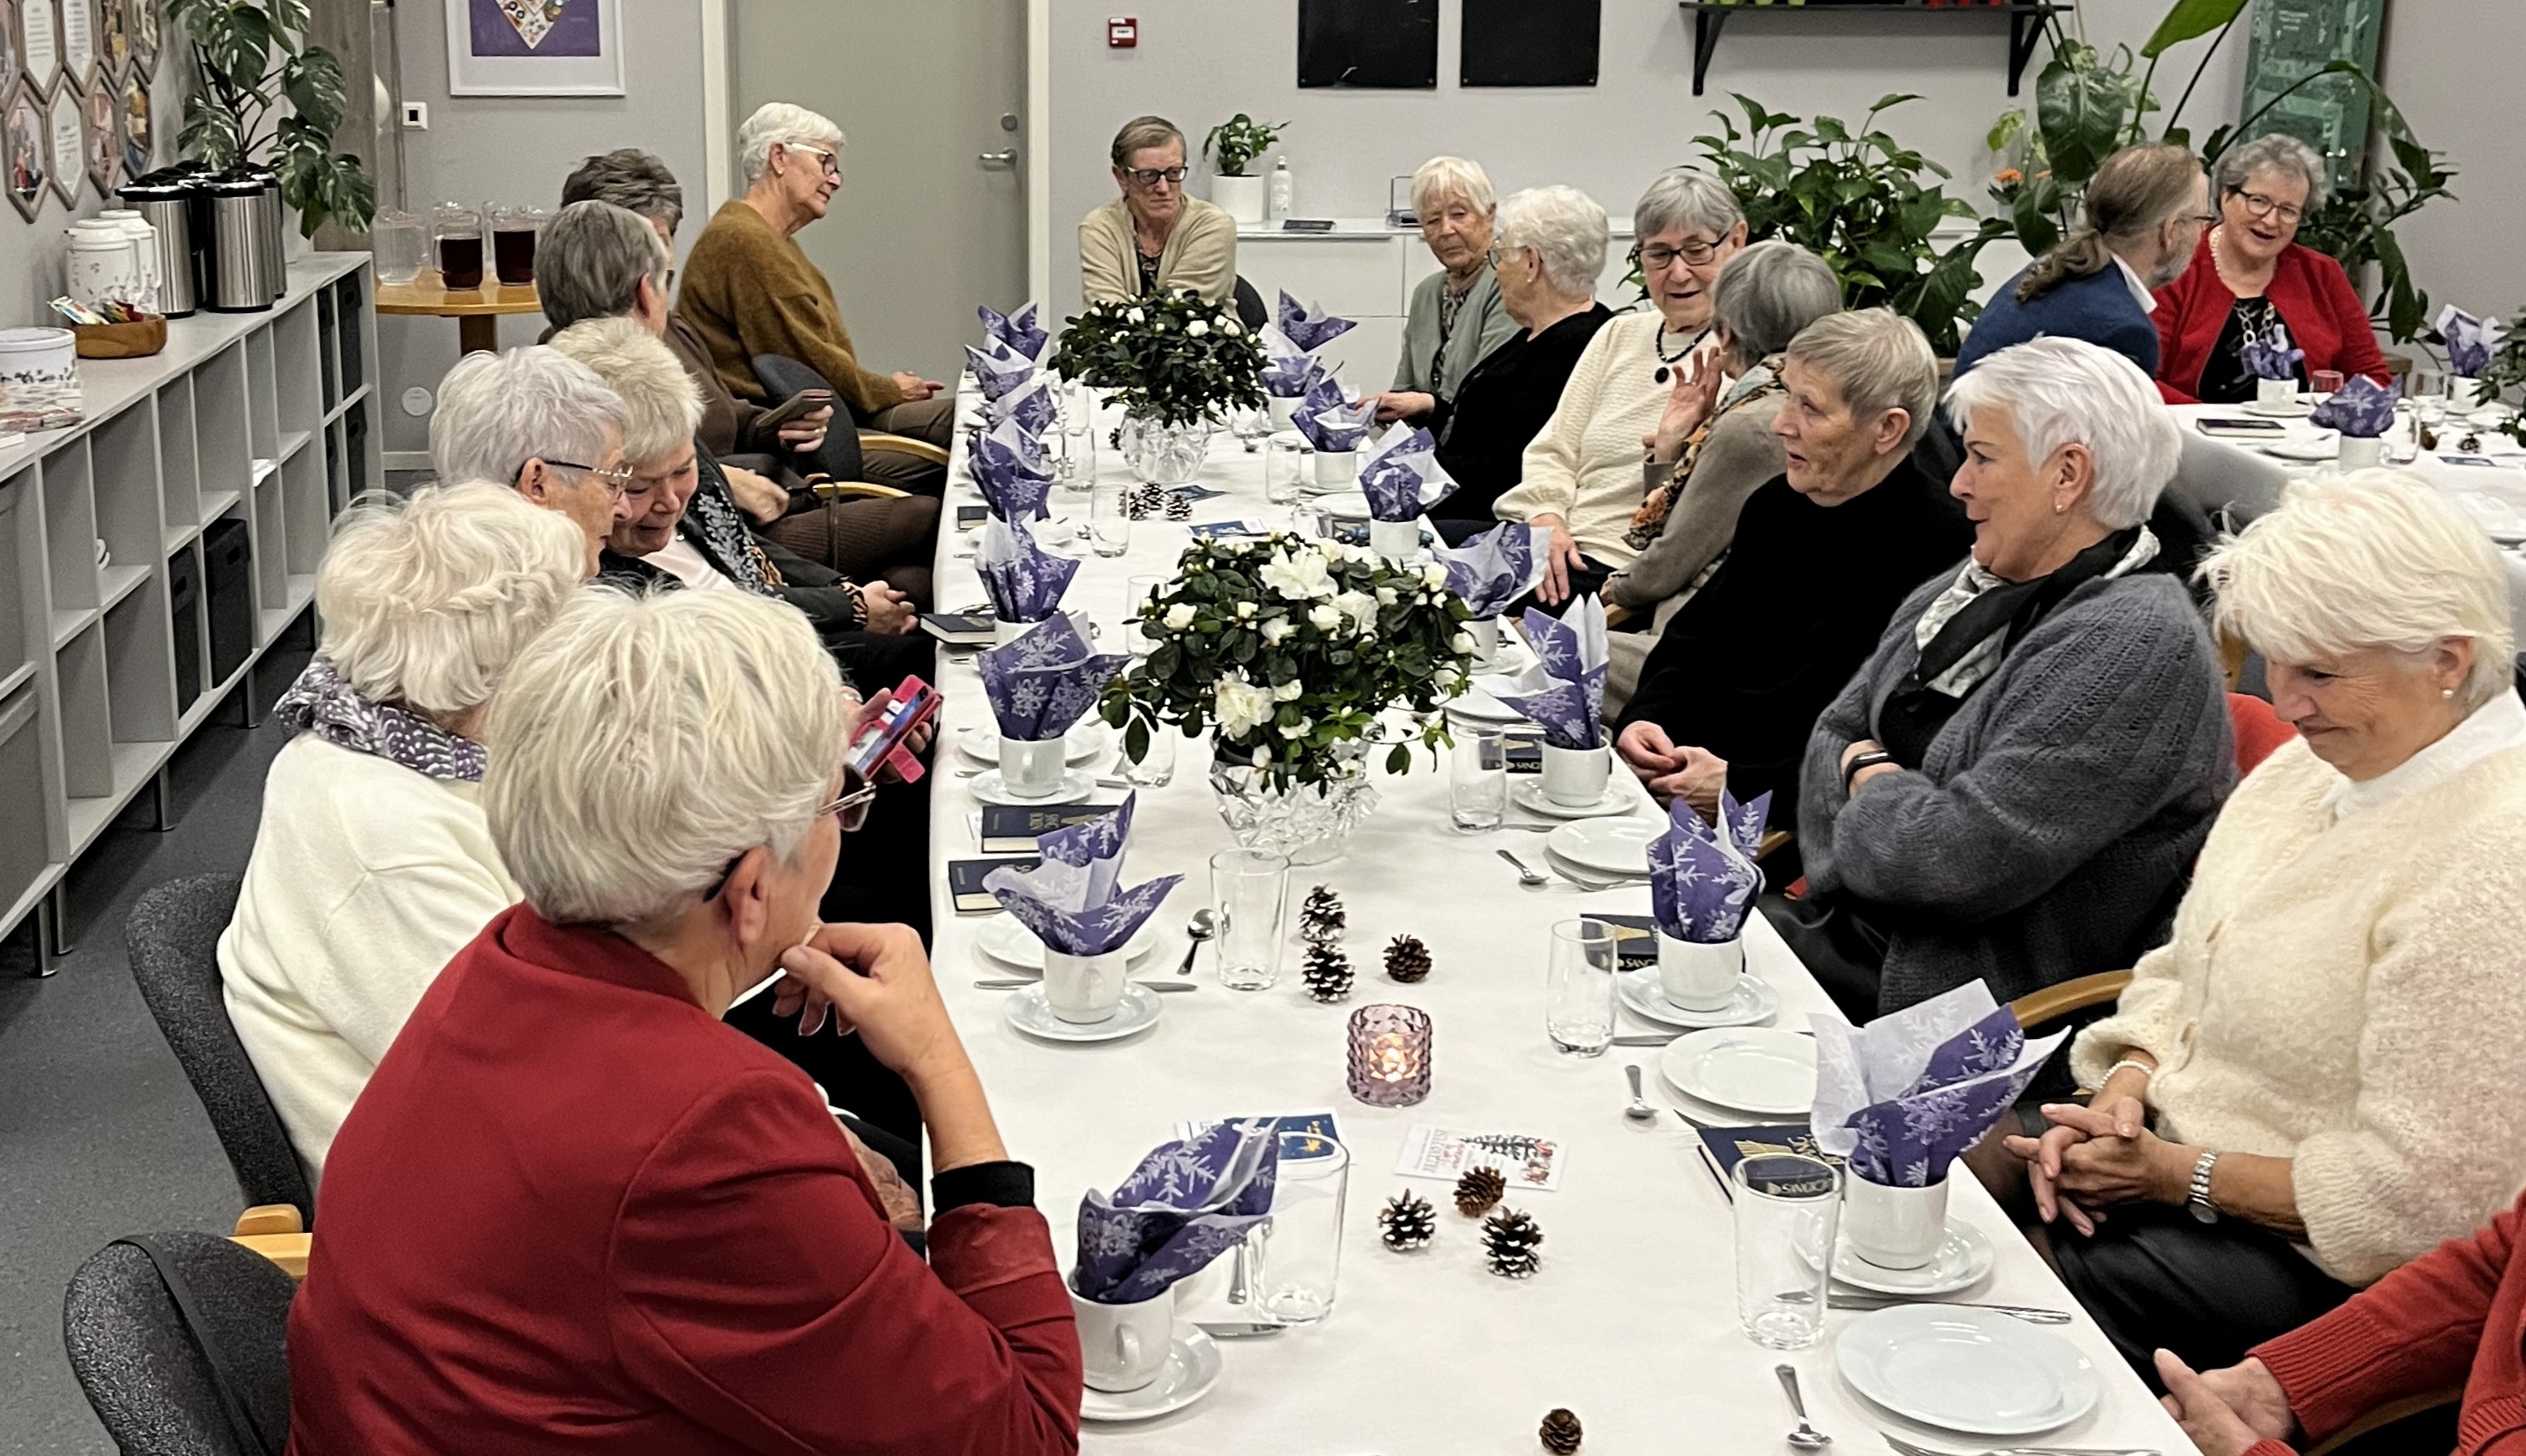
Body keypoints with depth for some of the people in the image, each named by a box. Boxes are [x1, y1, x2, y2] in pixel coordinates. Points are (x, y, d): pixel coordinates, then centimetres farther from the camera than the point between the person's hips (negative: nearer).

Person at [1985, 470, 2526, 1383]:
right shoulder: (2317, 760, 5)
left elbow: (2421, 1194, -23)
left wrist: (2173, 1173, -17)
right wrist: (2121, 1095, -5)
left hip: (2318, 1260, -8)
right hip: (2171, 1149, 9)